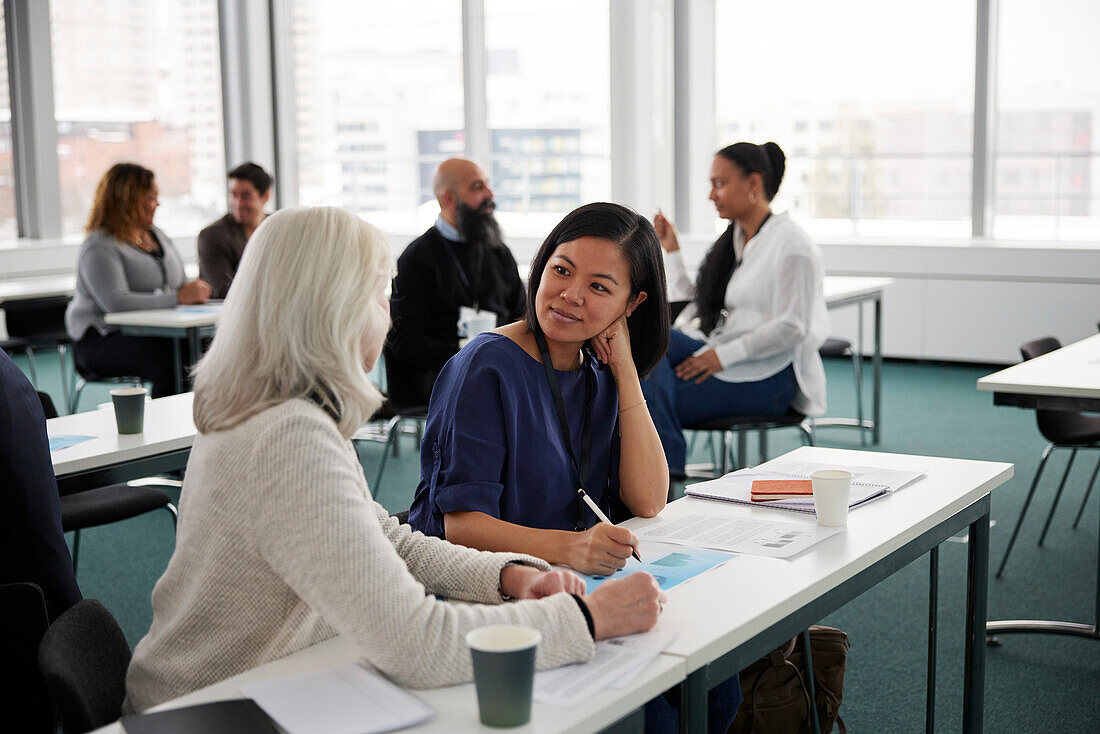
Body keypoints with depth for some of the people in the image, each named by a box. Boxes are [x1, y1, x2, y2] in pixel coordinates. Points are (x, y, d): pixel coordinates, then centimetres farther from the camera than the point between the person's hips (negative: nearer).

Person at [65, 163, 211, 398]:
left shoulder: (157, 236, 18)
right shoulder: (100, 248, -9)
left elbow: (180, 285, 22)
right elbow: (116, 302, -23)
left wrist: (192, 291, -4)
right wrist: (177, 297, -23)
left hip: (153, 332, 7)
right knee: (172, 360, -35)